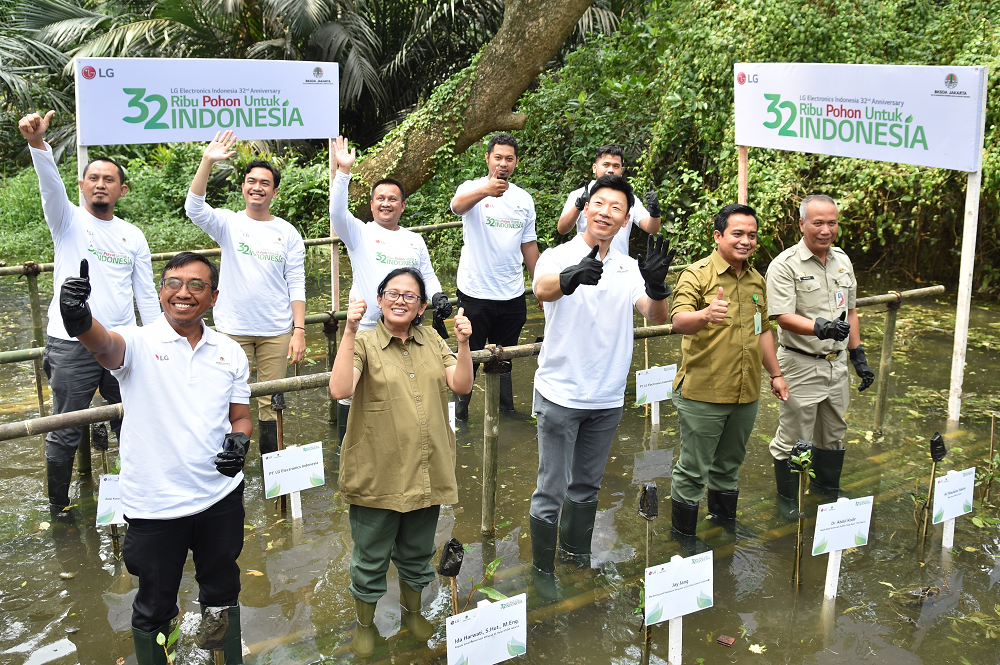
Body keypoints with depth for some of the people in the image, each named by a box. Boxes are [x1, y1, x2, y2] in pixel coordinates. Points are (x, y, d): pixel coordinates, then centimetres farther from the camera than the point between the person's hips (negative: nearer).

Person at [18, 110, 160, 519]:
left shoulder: (133, 236, 11)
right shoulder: (69, 219, 1)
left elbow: (146, 296, 12)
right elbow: (51, 184, -21)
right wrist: (37, 143, -40)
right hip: (72, 346, -3)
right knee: (65, 433, 4)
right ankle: (58, 506, 20)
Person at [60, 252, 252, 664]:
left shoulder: (230, 352, 3)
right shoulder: (139, 344, -10)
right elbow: (105, 344, -33)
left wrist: (239, 440, -13)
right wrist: (80, 321, -56)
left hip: (221, 497, 3)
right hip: (155, 505, -3)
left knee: (222, 595, 22)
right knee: (154, 607, 14)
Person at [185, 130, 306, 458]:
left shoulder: (287, 233, 5)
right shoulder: (228, 223, 1)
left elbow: (296, 285, 3)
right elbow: (194, 208, -19)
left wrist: (299, 331, -4)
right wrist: (207, 161, -29)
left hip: (276, 331, 1)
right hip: (232, 329, -1)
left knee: (271, 403, 8)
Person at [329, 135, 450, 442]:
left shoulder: (415, 240, 16)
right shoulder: (359, 233, 3)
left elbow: (428, 276, 20)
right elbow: (337, 211, -15)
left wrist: (438, 296, -1)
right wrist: (344, 171, -23)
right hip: (365, 328, -4)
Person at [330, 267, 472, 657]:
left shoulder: (432, 341, 7)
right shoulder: (364, 343, -9)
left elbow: (462, 385, -2)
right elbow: (340, 390, -25)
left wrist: (463, 343, -17)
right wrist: (350, 331, -31)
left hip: (426, 473, 4)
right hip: (377, 474, -4)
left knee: (417, 553, 22)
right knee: (371, 558, 13)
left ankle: (412, 610, 47)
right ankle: (365, 623, 36)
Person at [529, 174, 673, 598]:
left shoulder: (630, 268, 5)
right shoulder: (559, 257, -10)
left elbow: (656, 316, -9)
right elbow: (542, 289, -32)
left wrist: (656, 286, -33)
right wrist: (571, 277, -56)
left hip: (607, 399, 5)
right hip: (560, 394, -5)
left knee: (587, 486, 19)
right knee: (552, 490, 2)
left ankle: (577, 554, 36)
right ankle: (543, 568, 17)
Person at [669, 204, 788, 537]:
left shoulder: (757, 280, 13)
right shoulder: (697, 274, -11)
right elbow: (679, 321, -26)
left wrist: (775, 374, 21)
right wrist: (705, 315, -47)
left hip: (746, 394, 6)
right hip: (702, 393, -6)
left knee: (729, 465, 21)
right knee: (693, 470, 2)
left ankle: (725, 522, 38)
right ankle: (683, 535, 17)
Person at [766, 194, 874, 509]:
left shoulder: (842, 260, 8)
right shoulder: (784, 265, -14)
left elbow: (850, 312, 16)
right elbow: (783, 317, -22)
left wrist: (858, 355, 15)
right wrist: (821, 327, -38)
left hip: (836, 364, 6)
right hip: (801, 366, -6)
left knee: (833, 433, 19)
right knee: (793, 438, 3)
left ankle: (828, 488, 38)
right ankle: (788, 499, 20)